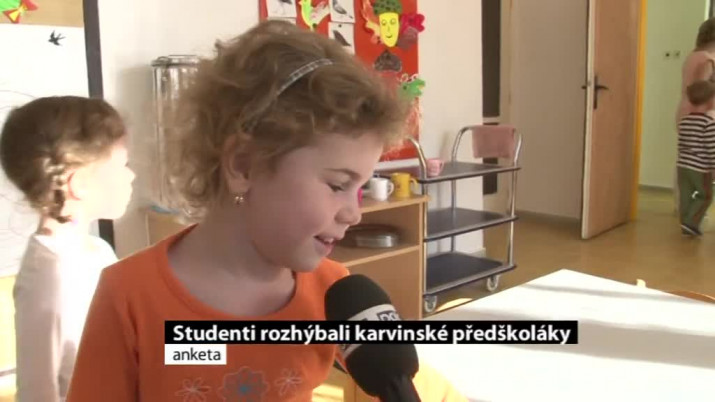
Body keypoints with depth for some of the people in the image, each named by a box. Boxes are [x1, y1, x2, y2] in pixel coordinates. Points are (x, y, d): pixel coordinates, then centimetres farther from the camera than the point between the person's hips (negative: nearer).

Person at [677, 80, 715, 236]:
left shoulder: (684, 121, 7)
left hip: (683, 165, 6)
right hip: (700, 168, -6)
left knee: (686, 196, 12)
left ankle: (686, 225, 17)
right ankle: (690, 222, -2)